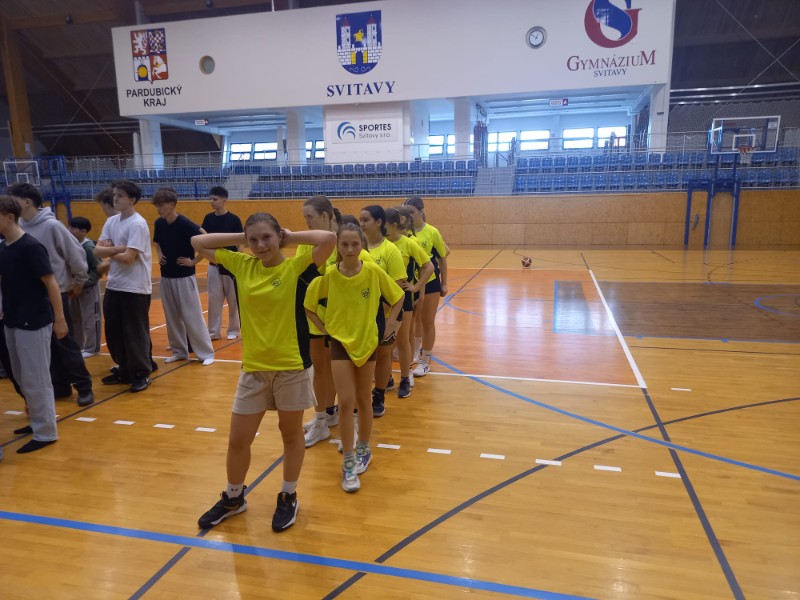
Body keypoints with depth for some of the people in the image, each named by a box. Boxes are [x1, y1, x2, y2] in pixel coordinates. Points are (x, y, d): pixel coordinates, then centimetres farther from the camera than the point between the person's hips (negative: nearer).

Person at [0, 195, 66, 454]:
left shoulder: (31, 246, -16)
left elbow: (51, 284, -16)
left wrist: (60, 320, -16)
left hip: (34, 323, -8)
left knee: (35, 380, -1)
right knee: (22, 378, 16)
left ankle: (45, 432, 9)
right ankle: (36, 421, 30)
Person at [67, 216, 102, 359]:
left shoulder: (89, 248, -17)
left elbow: (98, 270, -18)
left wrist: (83, 284, -22)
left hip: (88, 288, -8)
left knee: (90, 319, 3)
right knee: (74, 318, 17)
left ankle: (91, 348, 15)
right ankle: (77, 346, 32)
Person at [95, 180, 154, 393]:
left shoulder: (138, 224, -14)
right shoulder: (111, 221, 10)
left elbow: (128, 257, -21)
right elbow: (97, 250, 2)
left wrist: (110, 252, -3)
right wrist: (116, 248, -15)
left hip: (135, 288, -8)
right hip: (113, 285, 8)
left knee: (135, 333, 0)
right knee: (114, 332, 14)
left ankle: (141, 374, 14)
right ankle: (124, 370, 29)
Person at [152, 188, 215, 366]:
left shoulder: (185, 224, -17)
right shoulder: (159, 223, 3)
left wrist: (193, 261, -14)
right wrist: (159, 255, 5)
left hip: (184, 277, -6)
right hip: (166, 277, 6)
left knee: (192, 316, -3)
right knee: (172, 316, 12)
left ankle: (207, 353, 6)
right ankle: (179, 351, 25)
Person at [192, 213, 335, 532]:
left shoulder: (295, 266, -11)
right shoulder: (241, 265, 1)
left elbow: (329, 239, -26)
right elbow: (198, 242, 6)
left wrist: (290, 237, -11)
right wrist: (242, 238, -1)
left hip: (291, 365, -3)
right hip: (253, 367, 4)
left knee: (291, 433, 15)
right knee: (237, 440, 13)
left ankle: (288, 498, 36)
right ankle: (233, 497, 39)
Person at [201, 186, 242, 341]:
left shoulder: (234, 219, -8)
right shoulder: (208, 218, 3)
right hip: (214, 264, 4)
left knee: (233, 299, 6)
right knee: (214, 299, 6)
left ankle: (233, 330, 18)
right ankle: (214, 331, 15)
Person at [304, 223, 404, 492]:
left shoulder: (374, 272, -13)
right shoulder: (328, 276, -12)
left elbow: (398, 297, 1)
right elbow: (308, 305, 2)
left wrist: (388, 324, -4)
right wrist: (324, 328, -4)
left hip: (367, 342, 1)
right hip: (340, 343, 0)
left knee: (363, 401, 13)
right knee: (346, 402, -4)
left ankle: (363, 450, 34)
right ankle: (349, 463, 10)